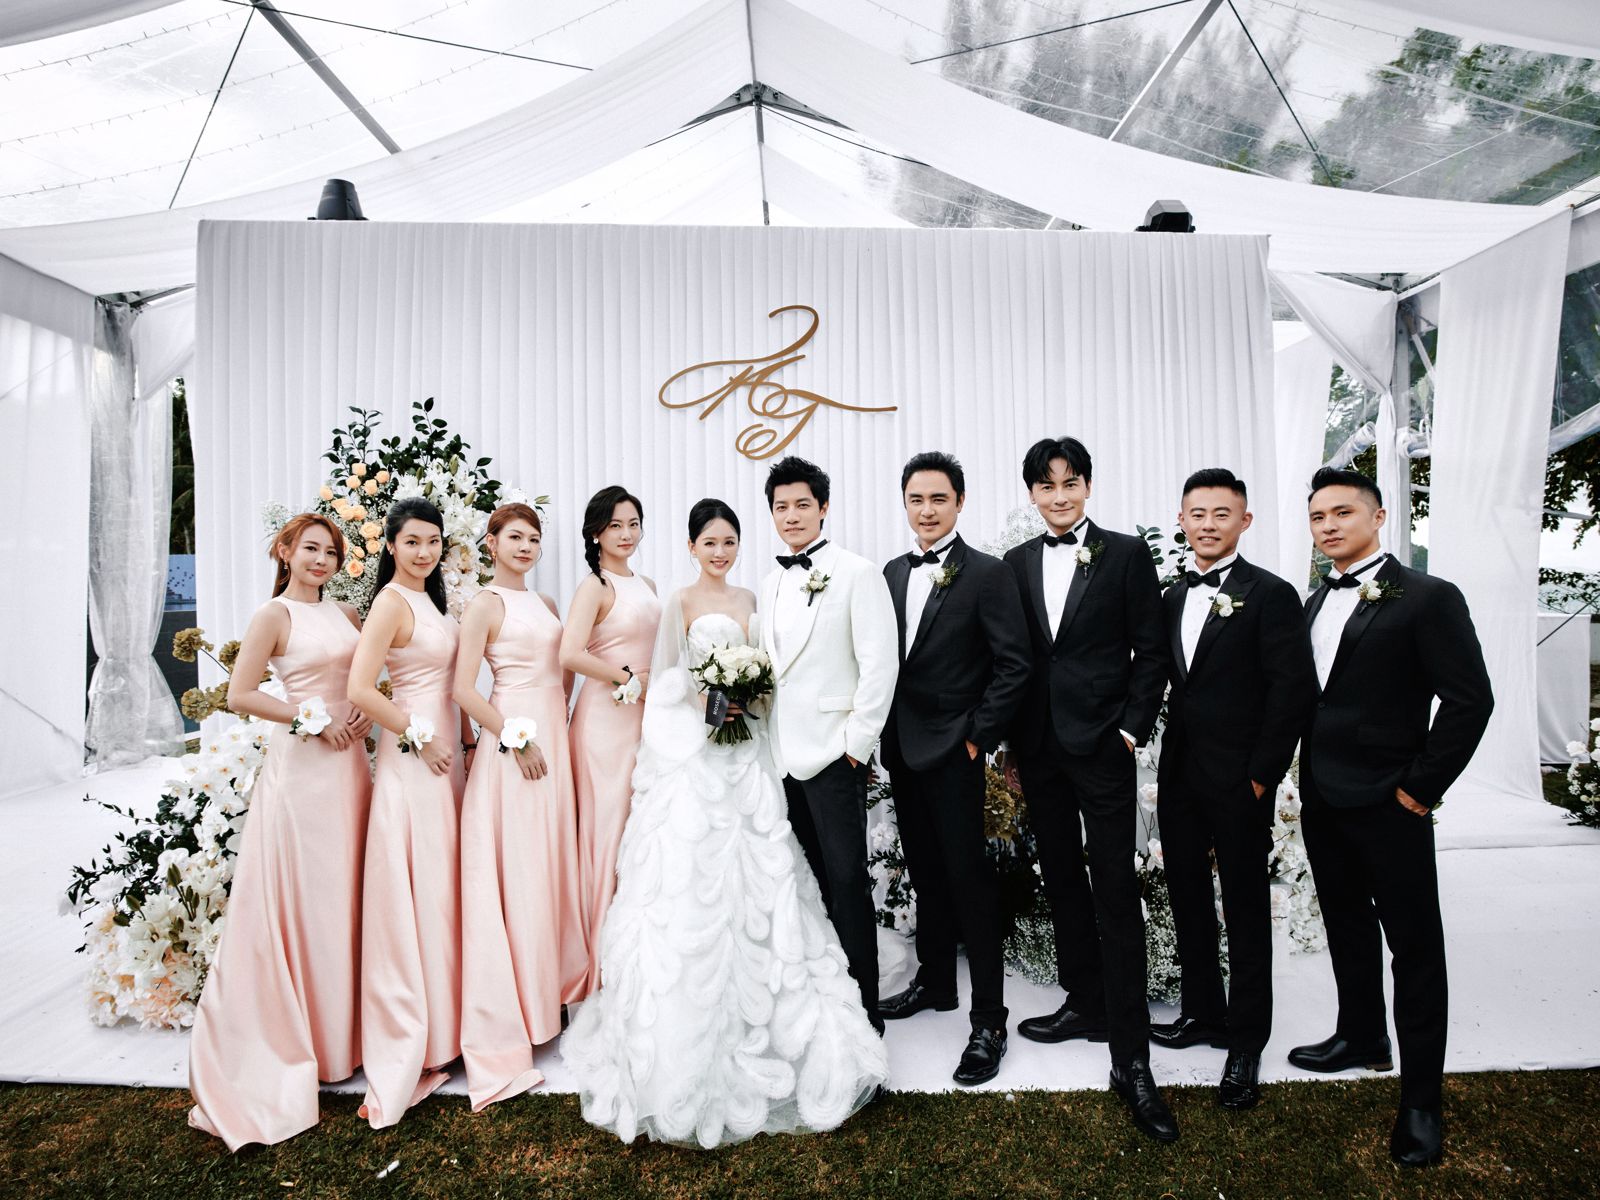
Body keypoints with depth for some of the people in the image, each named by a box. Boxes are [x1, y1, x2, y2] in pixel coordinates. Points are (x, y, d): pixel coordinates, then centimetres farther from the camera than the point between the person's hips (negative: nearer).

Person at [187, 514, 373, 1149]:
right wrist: (312, 720, -13)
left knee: (346, 892, 12)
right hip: (302, 764, -6)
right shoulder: (275, 614, -5)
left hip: (349, 762, 6)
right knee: (301, 895, 0)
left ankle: (343, 1026, 28)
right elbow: (239, 695, -12)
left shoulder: (346, 614, 11)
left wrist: (368, 711, 1)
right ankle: (294, 1033, 15)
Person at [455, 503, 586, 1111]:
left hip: (553, 737, 7)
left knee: (553, 862, 13)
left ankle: (550, 987, 29)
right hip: (513, 741, -7)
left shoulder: (546, 604, 14)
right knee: (512, 872, -1)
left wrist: (558, 725, 8)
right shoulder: (485, 605, -7)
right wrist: (516, 737, -16)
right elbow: (463, 689, -14)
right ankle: (507, 1015, 13)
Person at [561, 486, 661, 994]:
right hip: (607, 718, -7)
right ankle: (607, 964, 15)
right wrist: (632, 680, -14)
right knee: (610, 828, 0)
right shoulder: (595, 586, -9)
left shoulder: (647, 586, 14)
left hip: (645, 718, 7)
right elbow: (571, 653, -23)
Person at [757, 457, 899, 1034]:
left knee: (847, 879, 1)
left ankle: (863, 1007, 14)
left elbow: (880, 663, -10)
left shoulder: (857, 573, -5)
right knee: (812, 878, 14)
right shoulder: (770, 585, 14)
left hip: (832, 751, -6)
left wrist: (857, 742, -13)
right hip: (781, 754, 6)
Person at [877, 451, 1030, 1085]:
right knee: (926, 872, 18)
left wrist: (976, 738, -13)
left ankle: (989, 1020, 13)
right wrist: (886, 733, 7)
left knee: (969, 878, 0)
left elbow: (1013, 665, -12)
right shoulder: (893, 572, 9)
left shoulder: (987, 574, -10)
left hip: (953, 752, -6)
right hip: (902, 749, 6)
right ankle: (934, 981, 36)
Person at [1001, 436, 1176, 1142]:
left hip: (1101, 746, -4)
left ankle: (1130, 1057, 8)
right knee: (1062, 882, 15)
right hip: (1038, 750, 5)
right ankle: (1086, 1003, 32)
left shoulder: (1126, 554, -2)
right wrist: (1012, 743, 6)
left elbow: (1151, 651, -2)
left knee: (1115, 893, -1)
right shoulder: (1016, 564, 8)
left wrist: (1132, 727, -9)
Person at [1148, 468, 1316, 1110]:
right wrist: (1168, 759, 7)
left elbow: (1292, 690, -12)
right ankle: (1203, 1012, 33)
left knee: (1245, 910, 6)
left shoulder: (1271, 595, -8)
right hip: (1179, 775, 6)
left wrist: (1262, 775, -13)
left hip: (1239, 782, -6)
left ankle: (1246, 1043, 20)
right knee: (1188, 900, 16)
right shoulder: (1172, 597, 10)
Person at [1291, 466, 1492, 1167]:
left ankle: (1421, 1096, 17)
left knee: (1414, 945, 5)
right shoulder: (1315, 603, 10)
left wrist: (1420, 787, -13)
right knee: (1347, 928, 20)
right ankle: (1361, 1038, 38)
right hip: (1322, 800, 7)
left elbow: (1470, 700, -14)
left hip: (1388, 806, -6)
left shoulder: (1428, 598, -11)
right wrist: (1309, 775, 7)